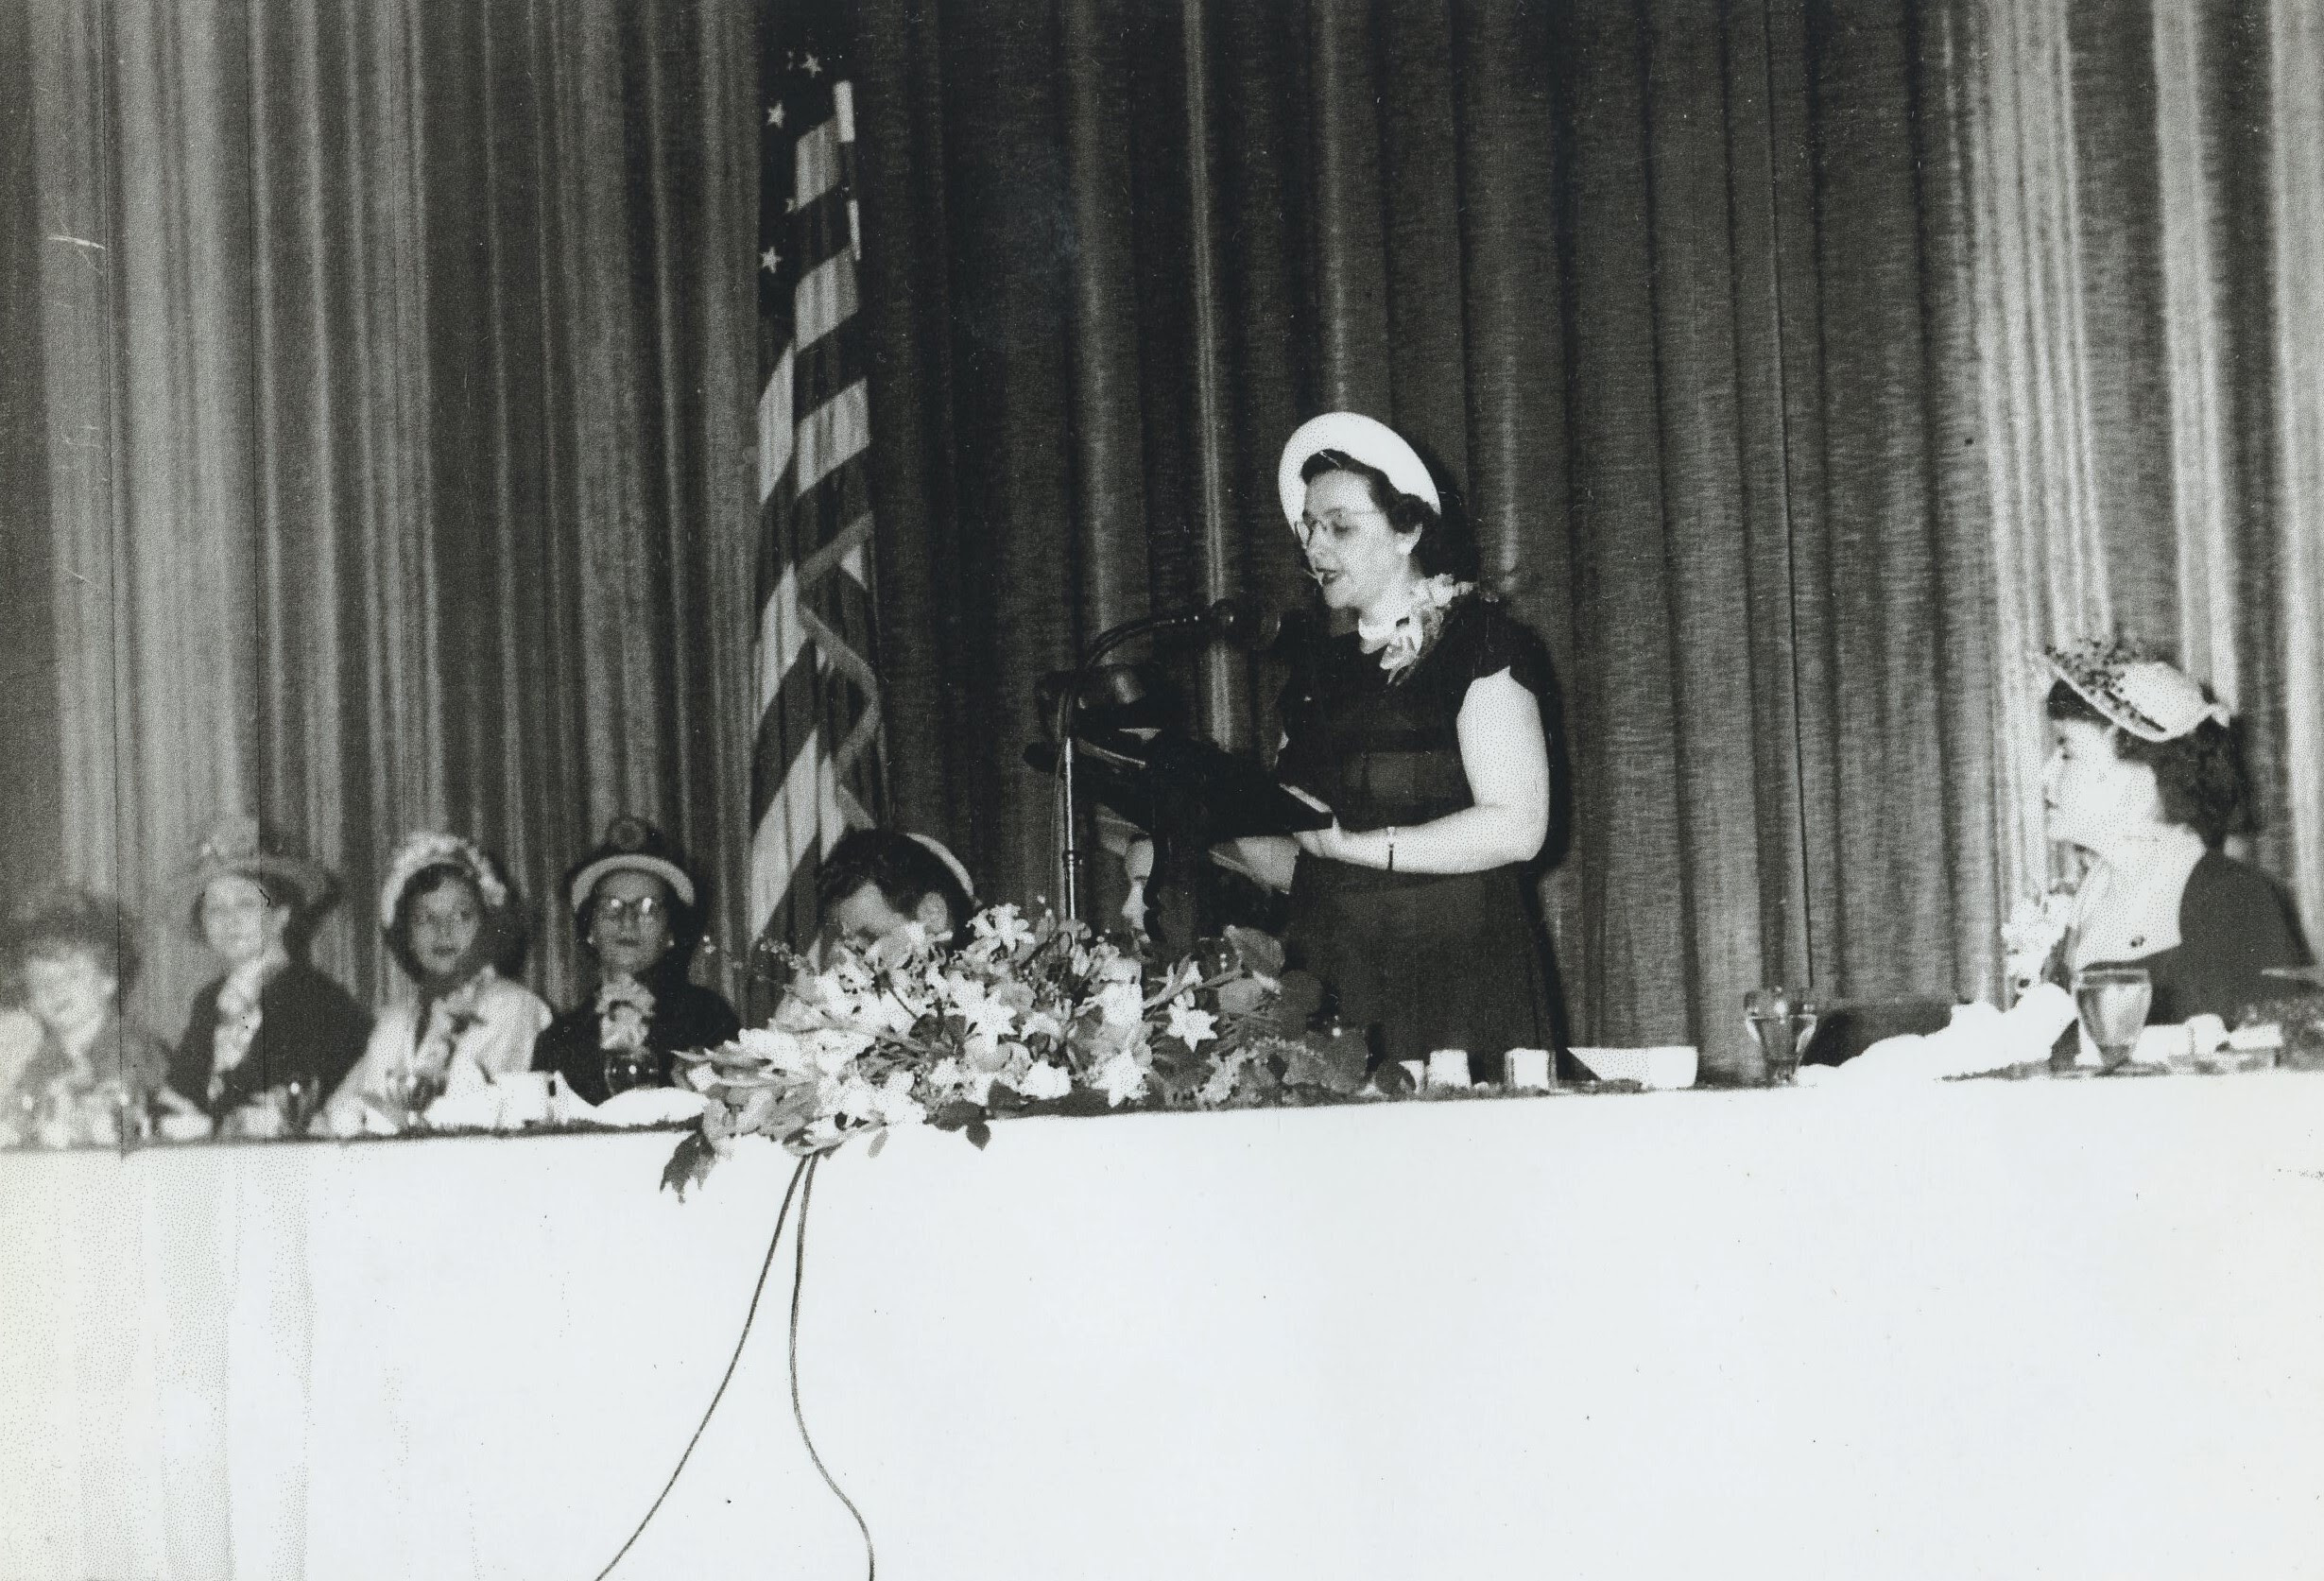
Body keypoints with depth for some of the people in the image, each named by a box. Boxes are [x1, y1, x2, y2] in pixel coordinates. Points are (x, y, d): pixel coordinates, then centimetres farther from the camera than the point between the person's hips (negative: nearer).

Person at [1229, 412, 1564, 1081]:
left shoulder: (1478, 640, 0)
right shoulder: (1317, 669, 19)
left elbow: (1517, 827, -12)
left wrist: (1353, 843, -14)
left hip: (1456, 984, -5)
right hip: (1326, 988, 5)